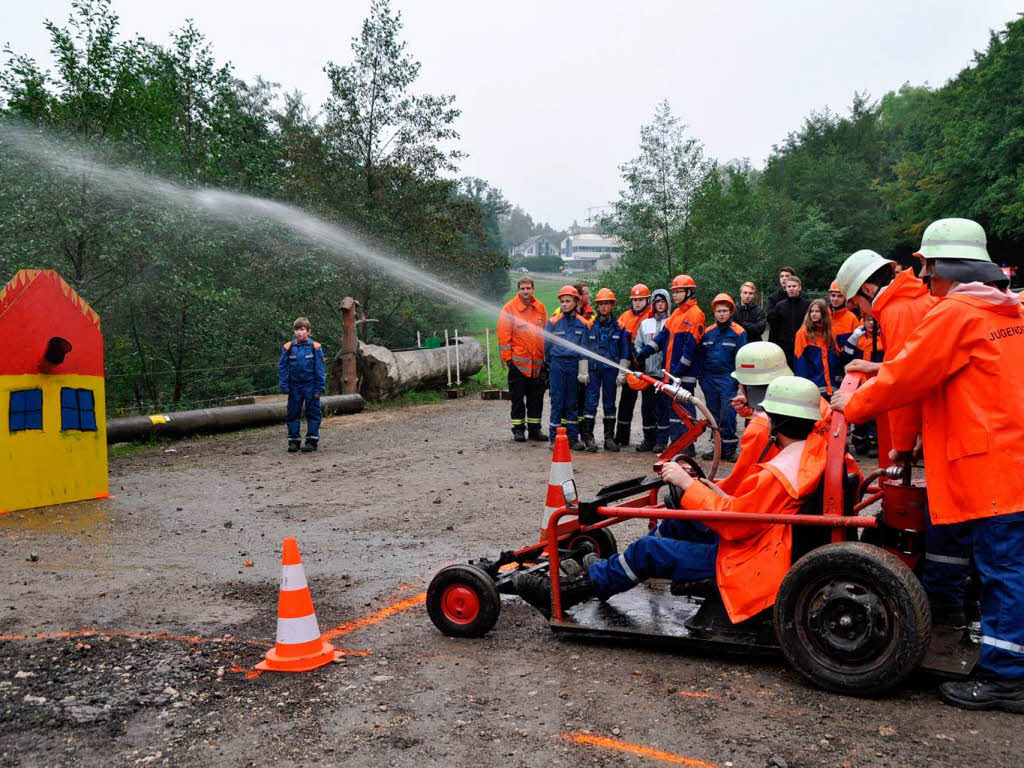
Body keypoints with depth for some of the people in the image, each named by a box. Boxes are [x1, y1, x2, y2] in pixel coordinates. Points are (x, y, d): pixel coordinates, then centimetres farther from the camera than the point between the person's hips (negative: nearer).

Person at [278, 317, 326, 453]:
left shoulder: (315, 347, -5)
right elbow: (282, 368, 4)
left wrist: (319, 388, -6)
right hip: (294, 386, 2)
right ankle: (294, 440, 17)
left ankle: (312, 440, 12)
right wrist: (284, 386, -2)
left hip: (310, 386, -2)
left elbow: (320, 369, -3)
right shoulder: (288, 348, 0)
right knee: (292, 413, 7)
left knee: (313, 413, 3)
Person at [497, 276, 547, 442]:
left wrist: (546, 357, 11)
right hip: (518, 361, -4)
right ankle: (518, 429, 10)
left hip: (538, 362, 4)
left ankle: (534, 428, 18)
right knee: (517, 397, 2)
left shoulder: (540, 308, 9)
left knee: (536, 397, 9)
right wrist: (507, 358, -9)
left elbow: (545, 333, 15)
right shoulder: (509, 308, -3)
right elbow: (503, 334, -5)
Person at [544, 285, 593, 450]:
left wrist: (583, 371, 0)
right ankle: (554, 438, 2)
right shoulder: (554, 321, 2)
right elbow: (547, 344, 9)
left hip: (574, 364, 2)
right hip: (558, 364, -2)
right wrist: (550, 363, 13)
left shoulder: (582, 323, 6)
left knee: (572, 402, 8)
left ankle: (573, 437, 13)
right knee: (557, 401, -2)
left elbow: (584, 349, 5)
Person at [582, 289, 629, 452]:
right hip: (593, 369, -1)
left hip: (611, 369, 1)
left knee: (610, 403, 7)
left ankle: (609, 438, 13)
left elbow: (624, 351, 9)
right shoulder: (590, 324, 4)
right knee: (591, 402, -7)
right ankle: (588, 437, -2)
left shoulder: (619, 326, 7)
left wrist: (622, 372, 2)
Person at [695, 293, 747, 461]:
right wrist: (701, 377, 7)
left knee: (728, 415, -8)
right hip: (709, 378, 4)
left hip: (728, 378, -4)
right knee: (714, 415, 8)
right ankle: (719, 447, 17)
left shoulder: (738, 332, -1)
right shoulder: (708, 332, 11)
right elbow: (700, 356, 15)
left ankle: (729, 449, 1)